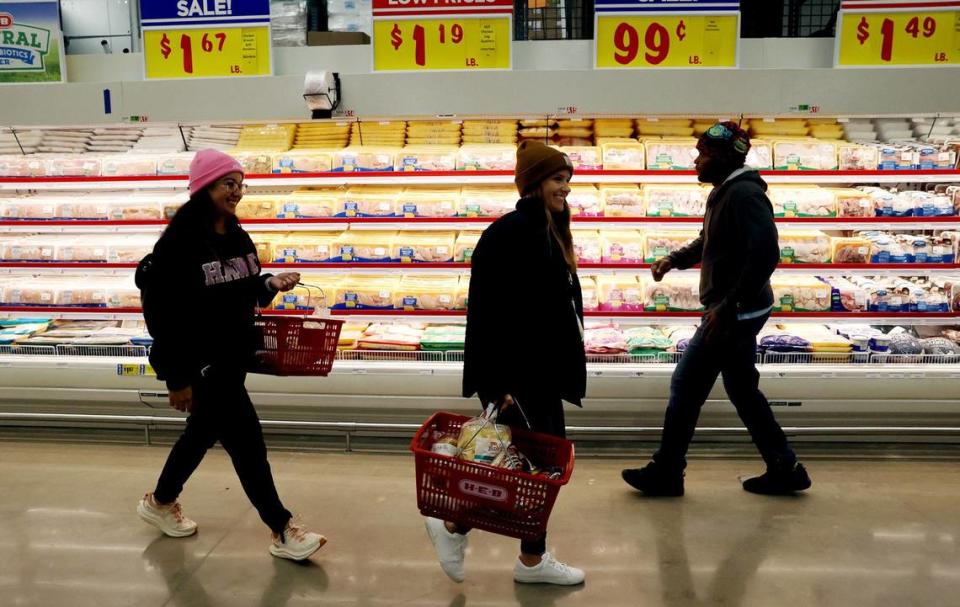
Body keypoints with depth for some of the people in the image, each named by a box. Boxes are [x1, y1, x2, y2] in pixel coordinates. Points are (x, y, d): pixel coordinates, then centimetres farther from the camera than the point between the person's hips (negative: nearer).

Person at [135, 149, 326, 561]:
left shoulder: (237, 236, 6)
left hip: (234, 356, 9)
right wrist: (177, 378, -17)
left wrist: (270, 284, -5)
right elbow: (161, 312, -19)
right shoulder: (179, 243, -19)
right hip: (201, 363, -9)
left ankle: (159, 502, 46)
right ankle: (282, 531, 8)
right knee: (246, 439, -4)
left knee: (203, 432, 22)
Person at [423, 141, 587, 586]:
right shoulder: (510, 232, -19)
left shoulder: (548, 231, 10)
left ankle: (533, 561, 28)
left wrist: (562, 368, 19)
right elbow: (489, 312, -22)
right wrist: (498, 382, -23)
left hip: (542, 370, 10)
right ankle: (453, 526, 20)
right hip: (516, 374, -10)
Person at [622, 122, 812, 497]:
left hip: (735, 313, -10)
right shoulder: (723, 193, 12)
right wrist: (674, 259, 6)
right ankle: (784, 468, 27)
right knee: (742, 389, 17)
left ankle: (665, 474, 14)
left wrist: (726, 307, -26)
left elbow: (765, 256, -27)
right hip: (737, 311, 10)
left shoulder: (744, 194, -19)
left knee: (685, 386, 0)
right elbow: (708, 242, 24)